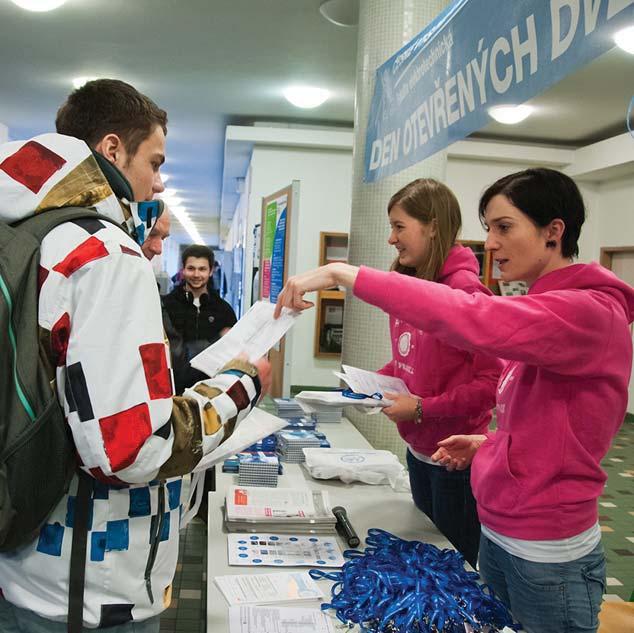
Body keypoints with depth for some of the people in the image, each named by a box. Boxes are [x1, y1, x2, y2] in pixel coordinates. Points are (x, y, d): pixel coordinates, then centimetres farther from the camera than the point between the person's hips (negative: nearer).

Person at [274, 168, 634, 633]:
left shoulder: (589, 311, -21)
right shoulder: (542, 308, 9)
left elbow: (469, 317, -37)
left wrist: (344, 273, -35)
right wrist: (491, 443, 2)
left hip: (548, 556, -8)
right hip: (498, 533, 8)